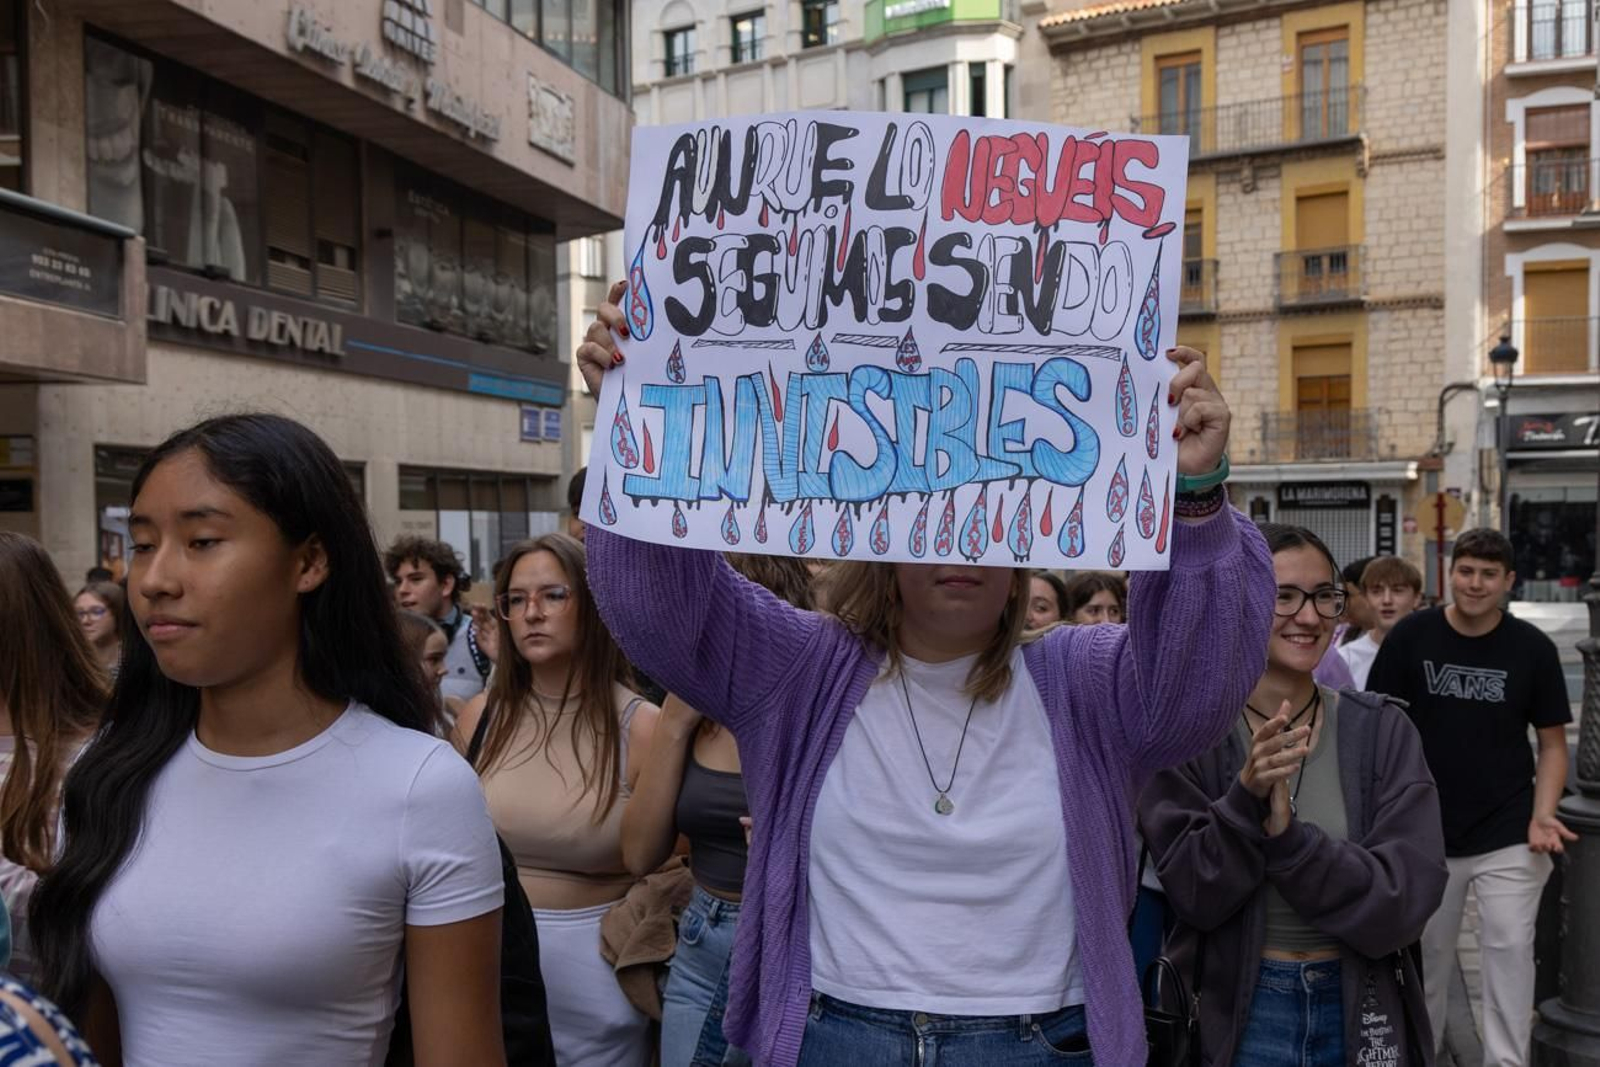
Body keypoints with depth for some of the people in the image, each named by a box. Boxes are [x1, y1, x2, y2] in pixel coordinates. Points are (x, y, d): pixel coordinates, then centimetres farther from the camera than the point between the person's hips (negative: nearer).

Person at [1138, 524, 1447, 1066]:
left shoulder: (1382, 731, -6)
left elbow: (1408, 898, -13)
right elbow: (1194, 893, -15)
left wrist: (1288, 838, -27)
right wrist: (1246, 798, -31)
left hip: (1361, 1007, 2)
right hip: (1236, 1009, -2)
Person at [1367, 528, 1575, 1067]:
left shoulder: (1533, 648, -3)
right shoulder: (1411, 636, -5)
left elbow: (1552, 742, 4)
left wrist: (1542, 816, -10)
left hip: (1508, 837, 0)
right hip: (1427, 834, 1)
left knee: (1510, 947, -5)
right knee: (1427, 953, 12)